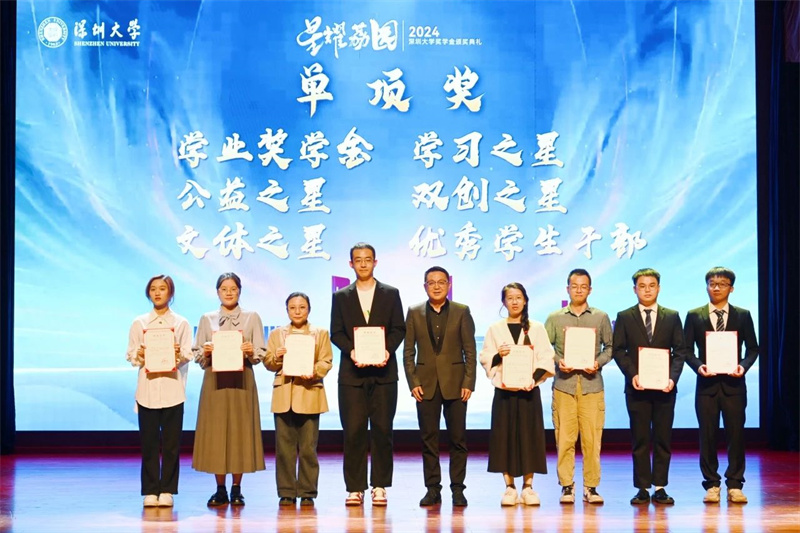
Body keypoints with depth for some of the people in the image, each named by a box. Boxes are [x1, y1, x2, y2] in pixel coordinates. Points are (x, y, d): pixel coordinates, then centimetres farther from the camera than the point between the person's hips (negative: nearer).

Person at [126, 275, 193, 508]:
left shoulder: (181, 323, 8)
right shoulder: (139, 323, 11)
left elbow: (188, 354, 4)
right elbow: (130, 355, 8)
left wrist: (179, 354, -17)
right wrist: (138, 355, -12)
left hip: (172, 389, -1)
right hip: (147, 389, 1)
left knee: (171, 442, 0)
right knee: (149, 442, 0)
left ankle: (167, 490, 6)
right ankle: (150, 491, 6)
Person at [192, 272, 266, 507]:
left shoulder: (252, 318, 7)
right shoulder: (207, 319, 10)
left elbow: (261, 354, 3)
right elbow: (197, 354, 8)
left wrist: (251, 352, -17)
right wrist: (205, 352, -13)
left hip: (242, 381, -1)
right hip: (215, 381, 1)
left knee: (241, 431, -1)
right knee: (215, 432, -1)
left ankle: (236, 489, 9)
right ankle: (220, 490, 8)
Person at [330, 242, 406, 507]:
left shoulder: (390, 294, 9)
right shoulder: (341, 296, 11)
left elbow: (399, 329, 6)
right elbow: (336, 332, 6)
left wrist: (387, 350, -12)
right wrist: (351, 351, -12)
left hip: (383, 371, 0)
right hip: (352, 373, 0)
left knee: (382, 430, 0)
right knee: (353, 431, -2)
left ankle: (379, 486, 7)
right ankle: (355, 488, 3)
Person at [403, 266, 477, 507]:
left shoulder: (462, 312, 5)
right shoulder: (414, 313, 8)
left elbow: (470, 351, 2)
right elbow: (408, 351, 6)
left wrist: (469, 383, -6)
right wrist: (413, 383, -3)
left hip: (455, 384, -1)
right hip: (426, 384, 1)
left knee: (458, 438, 1)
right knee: (428, 439, 2)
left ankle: (458, 489, 8)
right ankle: (432, 489, 9)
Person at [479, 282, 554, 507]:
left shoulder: (536, 328, 6)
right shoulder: (495, 329, 8)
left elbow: (546, 359, 2)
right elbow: (485, 359, 6)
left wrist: (535, 378, -13)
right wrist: (498, 356, -14)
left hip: (529, 390, 0)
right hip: (504, 391, 0)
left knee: (530, 436, -1)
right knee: (505, 436, -2)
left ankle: (528, 487, 7)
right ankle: (509, 488, 6)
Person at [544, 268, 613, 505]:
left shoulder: (601, 317, 10)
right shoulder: (555, 318, 9)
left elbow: (609, 347, 12)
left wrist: (599, 363, -6)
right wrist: (558, 362, -9)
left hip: (592, 385, 0)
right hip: (564, 384, 0)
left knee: (592, 437, -3)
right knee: (564, 438, -3)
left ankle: (591, 486, 4)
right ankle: (566, 486, 4)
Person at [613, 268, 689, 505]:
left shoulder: (672, 317, 9)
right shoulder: (624, 317, 6)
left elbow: (680, 350, 5)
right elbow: (618, 350, 2)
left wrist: (673, 377, -9)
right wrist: (632, 374, -12)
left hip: (664, 387, 1)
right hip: (637, 387, -1)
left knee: (663, 439, 3)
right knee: (640, 440, 1)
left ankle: (660, 488, 8)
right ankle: (642, 489, 5)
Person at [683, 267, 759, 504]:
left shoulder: (743, 315, 8)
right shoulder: (694, 316, 7)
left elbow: (752, 348, 7)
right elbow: (687, 349, 5)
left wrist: (743, 366, -11)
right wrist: (698, 366, -13)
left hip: (733, 384, 0)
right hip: (706, 383, 0)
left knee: (736, 434, 1)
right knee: (707, 435, 2)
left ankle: (734, 485, 9)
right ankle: (711, 485, 10)